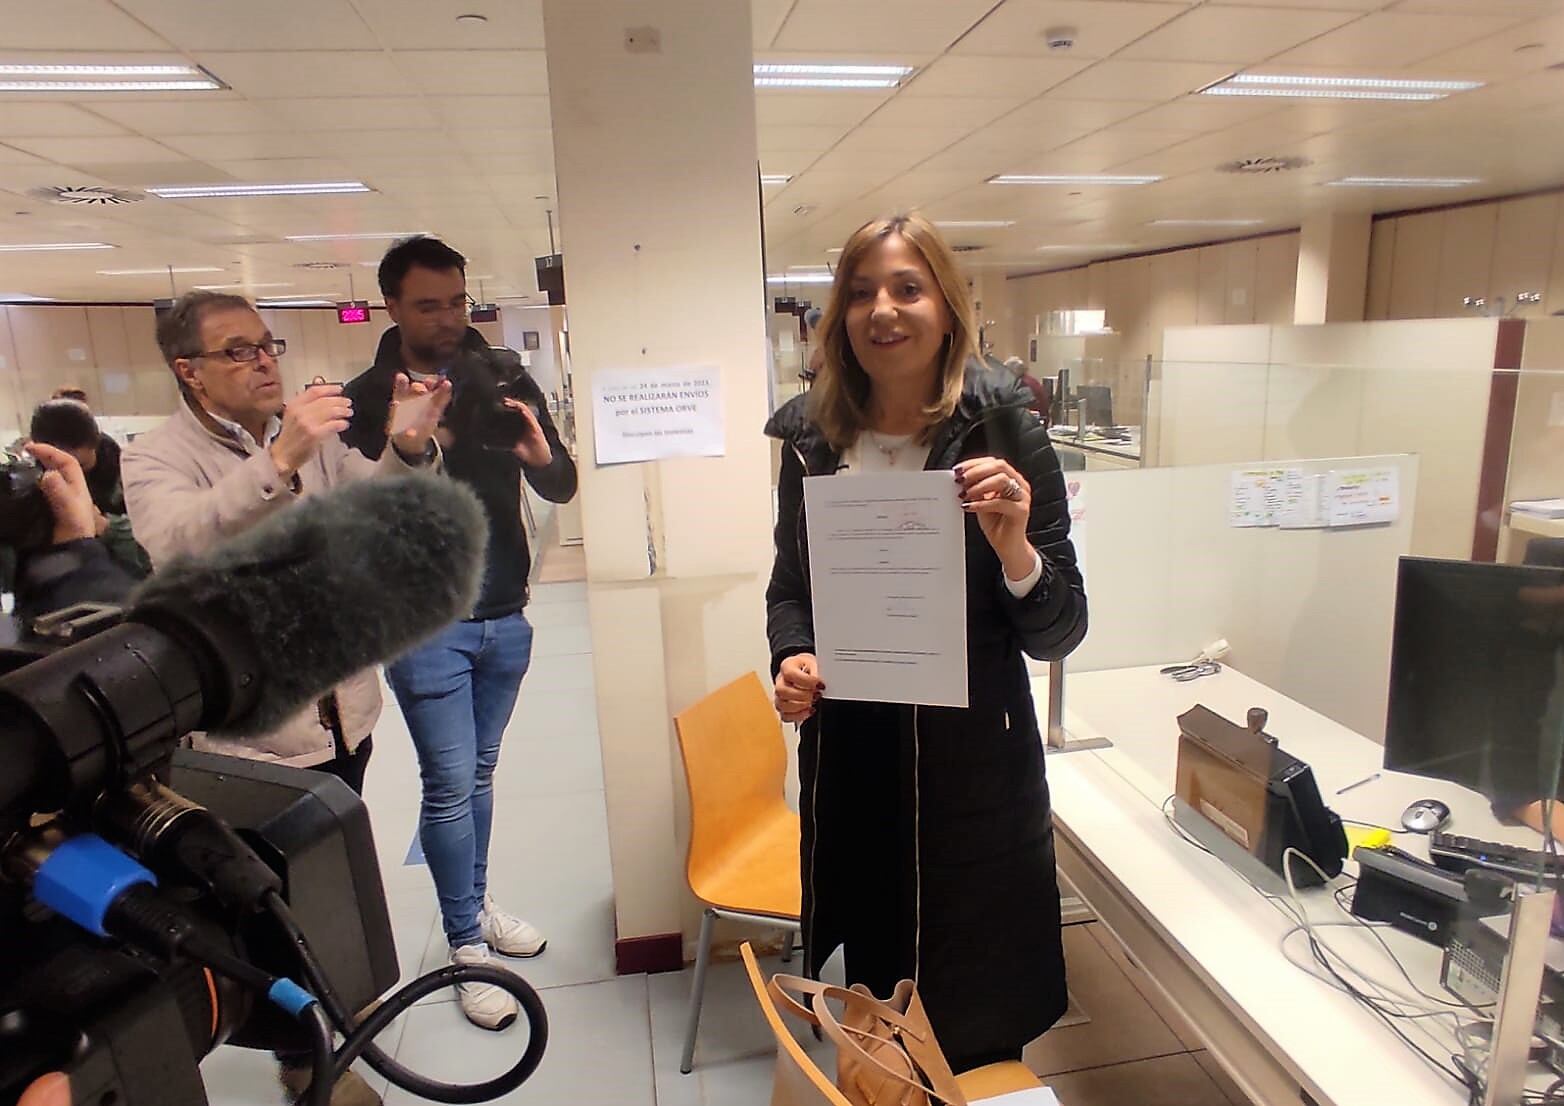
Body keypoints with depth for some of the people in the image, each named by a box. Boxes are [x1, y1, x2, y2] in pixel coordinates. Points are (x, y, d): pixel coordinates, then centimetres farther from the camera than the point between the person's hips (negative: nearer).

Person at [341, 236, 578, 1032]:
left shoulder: (503, 379, 1)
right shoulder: (365, 398, -4)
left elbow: (561, 490, 0)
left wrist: (543, 457, -23)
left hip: (505, 619, 3)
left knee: (478, 773, 16)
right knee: (449, 784, 1)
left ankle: (477, 903, 36)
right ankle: (466, 945, 18)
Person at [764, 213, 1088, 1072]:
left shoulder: (1004, 436, -10)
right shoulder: (812, 440, -1)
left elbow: (1059, 634, -9)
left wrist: (1015, 549, -27)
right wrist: (791, 659, -7)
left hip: (972, 770, -2)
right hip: (849, 761, 3)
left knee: (973, 1031, 15)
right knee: (871, 1001, 21)